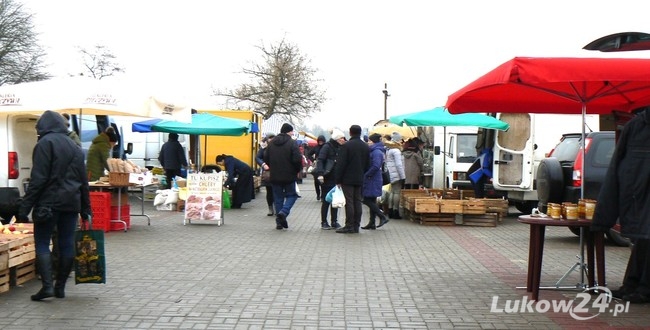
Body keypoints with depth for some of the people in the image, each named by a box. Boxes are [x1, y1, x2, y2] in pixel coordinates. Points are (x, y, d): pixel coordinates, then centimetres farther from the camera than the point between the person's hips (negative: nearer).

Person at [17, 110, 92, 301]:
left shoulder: (45, 143, -5)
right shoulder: (75, 147, 15)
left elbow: (38, 179, -13)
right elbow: (83, 181, 15)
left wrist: (25, 207, -13)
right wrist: (85, 209, 18)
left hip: (48, 202, -6)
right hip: (71, 203, 6)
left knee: (42, 243, 1)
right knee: (66, 244, 7)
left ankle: (47, 285, -7)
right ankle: (60, 287, 13)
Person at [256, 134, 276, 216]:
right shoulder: (263, 148, 1)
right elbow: (257, 157, 0)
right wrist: (263, 164, -16)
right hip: (267, 173, 2)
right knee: (269, 191, 10)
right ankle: (271, 209, 20)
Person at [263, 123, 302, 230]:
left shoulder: (271, 143, 6)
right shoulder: (292, 143, -10)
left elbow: (266, 158, 9)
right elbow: (297, 159, -17)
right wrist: (298, 170, 0)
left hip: (275, 176, 5)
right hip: (289, 176, -4)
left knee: (278, 198, 12)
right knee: (291, 195, 10)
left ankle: (279, 221, 10)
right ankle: (283, 212, -13)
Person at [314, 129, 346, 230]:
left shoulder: (340, 148, 11)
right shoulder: (327, 147, -9)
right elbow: (320, 160, -17)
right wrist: (320, 174, -28)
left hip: (336, 179, 6)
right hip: (327, 179, -6)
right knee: (326, 201, 1)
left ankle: (334, 221, 17)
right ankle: (324, 222, 10)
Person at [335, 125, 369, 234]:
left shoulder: (346, 146, -12)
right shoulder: (366, 147, 9)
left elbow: (340, 164, -12)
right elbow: (367, 164, 13)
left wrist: (338, 180, -7)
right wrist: (363, 176, 17)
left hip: (348, 179, -6)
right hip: (360, 180, 6)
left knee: (349, 202, -4)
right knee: (358, 202, 8)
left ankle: (349, 226, -2)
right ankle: (356, 226, 11)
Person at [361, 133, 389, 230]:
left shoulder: (376, 152, -16)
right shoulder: (373, 151, 15)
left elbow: (376, 166, -26)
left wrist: (367, 174, -16)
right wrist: (366, 174, 7)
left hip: (372, 181, -10)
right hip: (372, 180, 10)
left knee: (367, 200, -7)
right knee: (371, 201, 11)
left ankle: (383, 217, -5)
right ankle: (372, 223, 16)